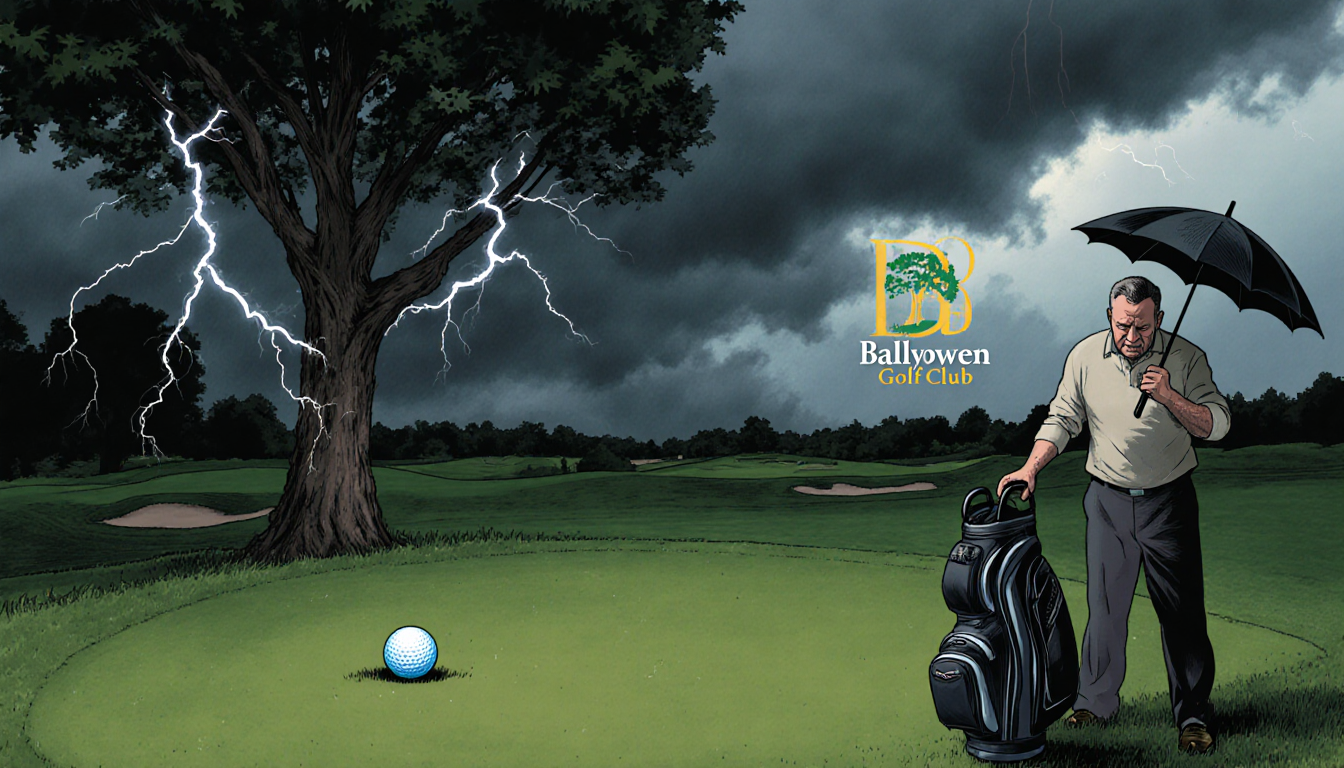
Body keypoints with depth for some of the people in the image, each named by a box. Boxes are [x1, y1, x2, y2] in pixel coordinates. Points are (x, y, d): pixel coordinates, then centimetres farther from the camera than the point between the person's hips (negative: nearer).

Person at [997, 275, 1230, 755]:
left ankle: (1193, 715, 8)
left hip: (1168, 499, -1)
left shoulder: (1186, 358, -7)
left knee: (1182, 610, -1)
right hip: (1109, 499, 2)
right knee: (1104, 604, 5)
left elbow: (1217, 425, -7)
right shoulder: (1085, 357, -2)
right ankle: (1094, 702, 19)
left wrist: (1169, 397, -22)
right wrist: (1030, 469, -9)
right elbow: (1061, 419, 4)